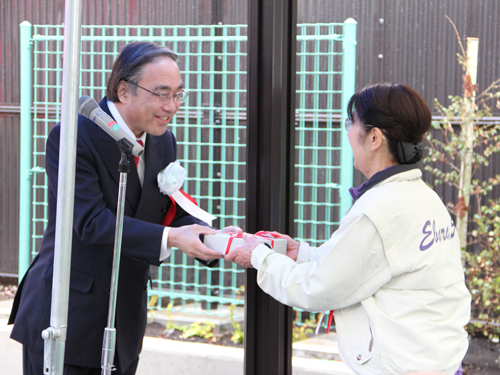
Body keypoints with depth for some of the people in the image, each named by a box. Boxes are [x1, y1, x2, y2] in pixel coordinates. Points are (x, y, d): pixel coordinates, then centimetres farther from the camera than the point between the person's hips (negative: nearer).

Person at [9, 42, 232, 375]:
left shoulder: (163, 142, 7)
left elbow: (173, 213, 6)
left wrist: (213, 238, -15)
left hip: (126, 318, 7)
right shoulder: (71, 137, -17)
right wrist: (169, 238, -32)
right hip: (66, 314, -6)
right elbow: (92, 221, -24)